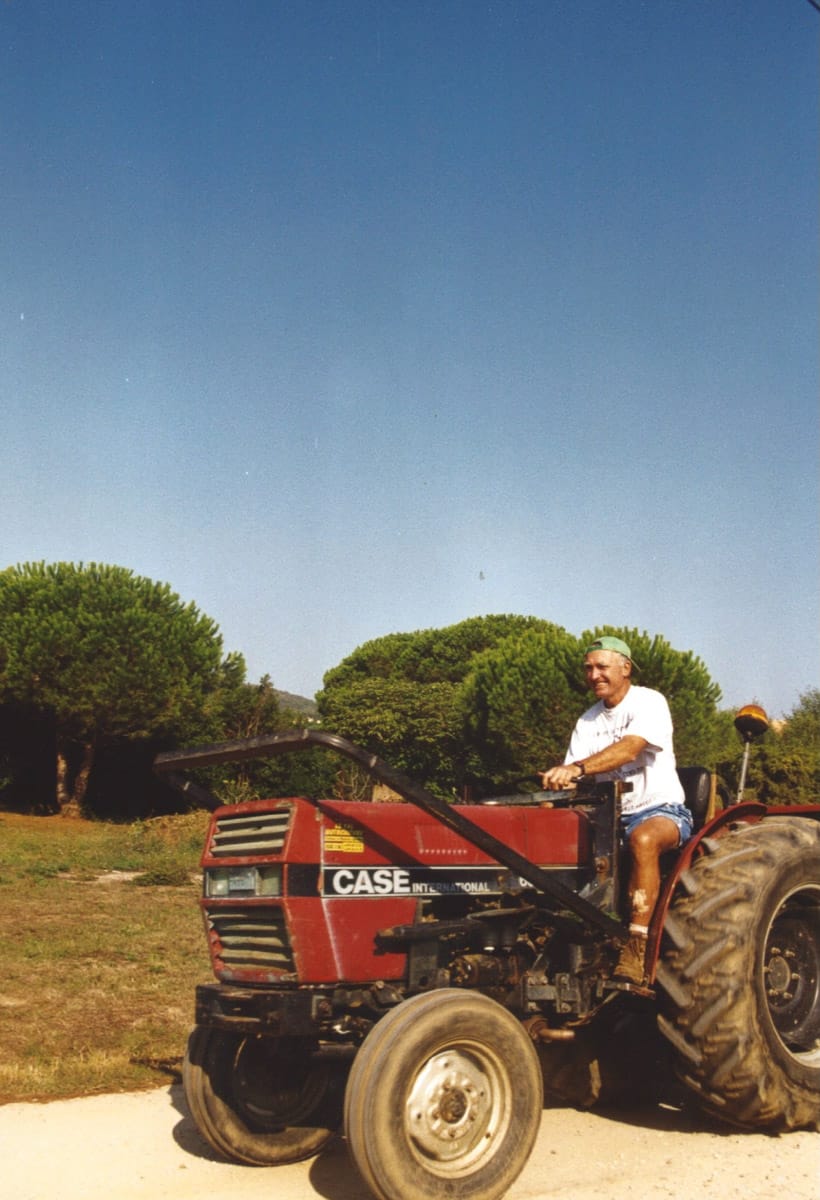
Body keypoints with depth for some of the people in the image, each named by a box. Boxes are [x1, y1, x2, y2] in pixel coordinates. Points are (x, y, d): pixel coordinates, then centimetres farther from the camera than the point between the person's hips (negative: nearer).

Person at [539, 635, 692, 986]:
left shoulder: (649, 702, -7)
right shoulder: (588, 721, 11)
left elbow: (630, 748, -27)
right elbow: (571, 778, 3)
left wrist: (577, 769, -41)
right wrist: (556, 779, -21)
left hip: (660, 809, -6)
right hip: (610, 814, 6)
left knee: (643, 839, -39)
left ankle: (638, 947, -39)